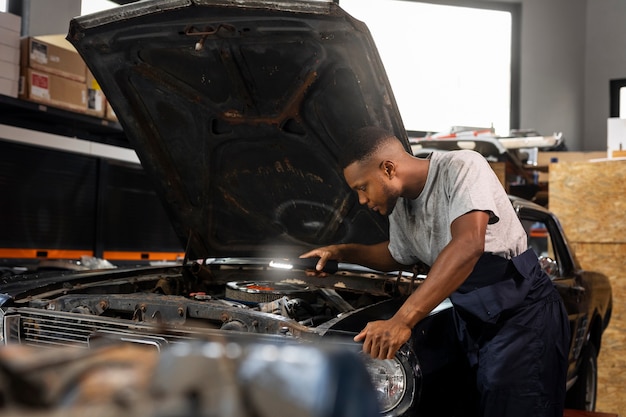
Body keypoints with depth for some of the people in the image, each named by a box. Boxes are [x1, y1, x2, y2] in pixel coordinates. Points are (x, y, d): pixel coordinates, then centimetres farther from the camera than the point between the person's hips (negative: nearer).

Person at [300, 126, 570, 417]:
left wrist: (402, 320, -40)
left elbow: (468, 246, -35)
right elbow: (399, 256, 25)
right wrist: (342, 252, 11)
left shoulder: (461, 167, -20)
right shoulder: (400, 208, 4)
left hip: (523, 311, -7)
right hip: (474, 322, 7)